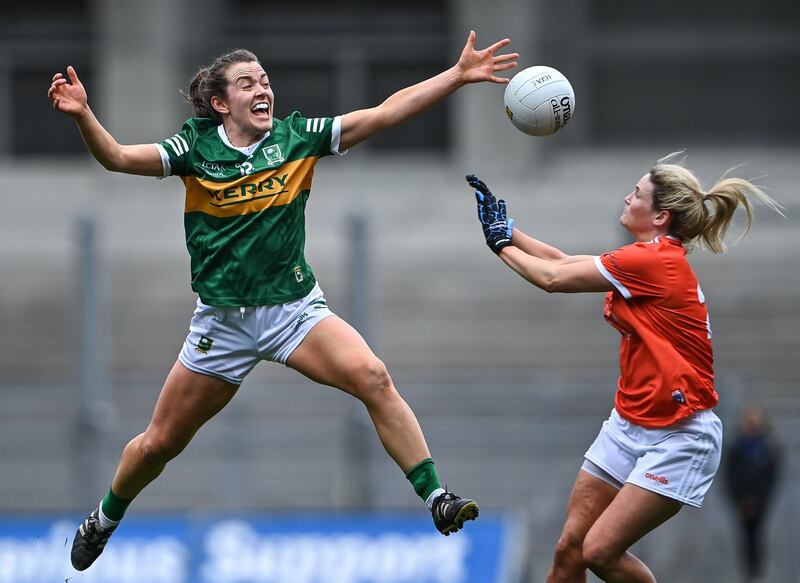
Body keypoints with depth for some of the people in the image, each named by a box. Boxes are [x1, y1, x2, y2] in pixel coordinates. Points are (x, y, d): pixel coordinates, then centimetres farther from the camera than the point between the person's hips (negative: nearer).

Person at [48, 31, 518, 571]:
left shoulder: (296, 137, -3)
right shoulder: (197, 148, -4)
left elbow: (384, 113, -8)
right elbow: (117, 157, -13)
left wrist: (458, 76, -16)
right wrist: (83, 116, -33)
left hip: (295, 308, 0)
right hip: (223, 319, 0)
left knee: (373, 378, -27)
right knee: (159, 444, 8)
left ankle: (437, 499, -24)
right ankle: (106, 519, 37)